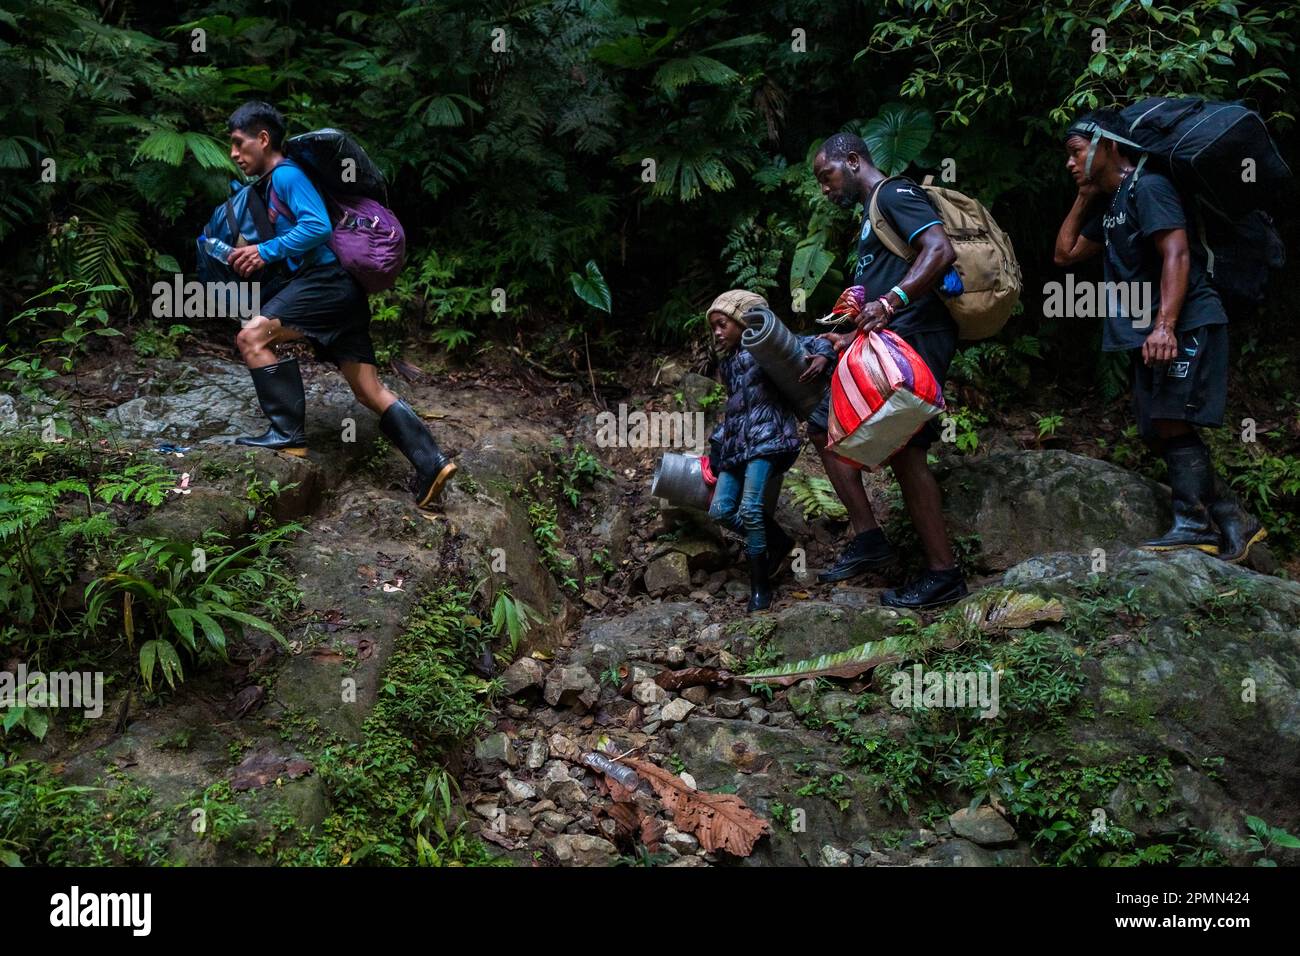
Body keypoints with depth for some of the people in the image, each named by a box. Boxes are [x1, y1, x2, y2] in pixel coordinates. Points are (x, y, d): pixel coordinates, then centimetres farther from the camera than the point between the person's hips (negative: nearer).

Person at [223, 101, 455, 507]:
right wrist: (250, 254, 19)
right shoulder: (272, 184, 25)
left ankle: (288, 434, -11)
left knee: (252, 337, -14)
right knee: (371, 391, 4)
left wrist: (266, 252, -15)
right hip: (341, 290, 10)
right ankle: (431, 463, 0)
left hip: (328, 279, -10)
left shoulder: (286, 175, -5)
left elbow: (318, 226, -18)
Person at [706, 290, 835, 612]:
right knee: (720, 510, -4)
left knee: (750, 509, -19)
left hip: (766, 437, -8)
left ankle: (760, 584, -7)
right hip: (736, 444, 8)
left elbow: (814, 343, 2)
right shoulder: (726, 365, 24)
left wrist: (822, 358, -21)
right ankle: (777, 542, 14)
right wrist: (717, 446, 28)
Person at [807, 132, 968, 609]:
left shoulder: (894, 194, -6)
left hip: (914, 339, -11)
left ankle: (943, 573, -8)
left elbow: (941, 250, -22)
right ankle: (868, 538, 11)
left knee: (904, 450, -13)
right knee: (824, 425, 11)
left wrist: (890, 302, -31)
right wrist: (850, 339, 17)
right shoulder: (872, 213, 25)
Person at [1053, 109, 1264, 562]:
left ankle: (1193, 525, -13)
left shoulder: (1147, 188, -9)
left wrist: (1165, 325, -28)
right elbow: (1065, 254, 26)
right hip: (1147, 334, 10)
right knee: (1159, 432, 5)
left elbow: (1177, 254, -19)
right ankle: (1234, 523, 9)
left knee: (1172, 423, -16)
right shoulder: (1109, 205, 20)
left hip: (1186, 325, -10)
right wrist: (1083, 198, 18)